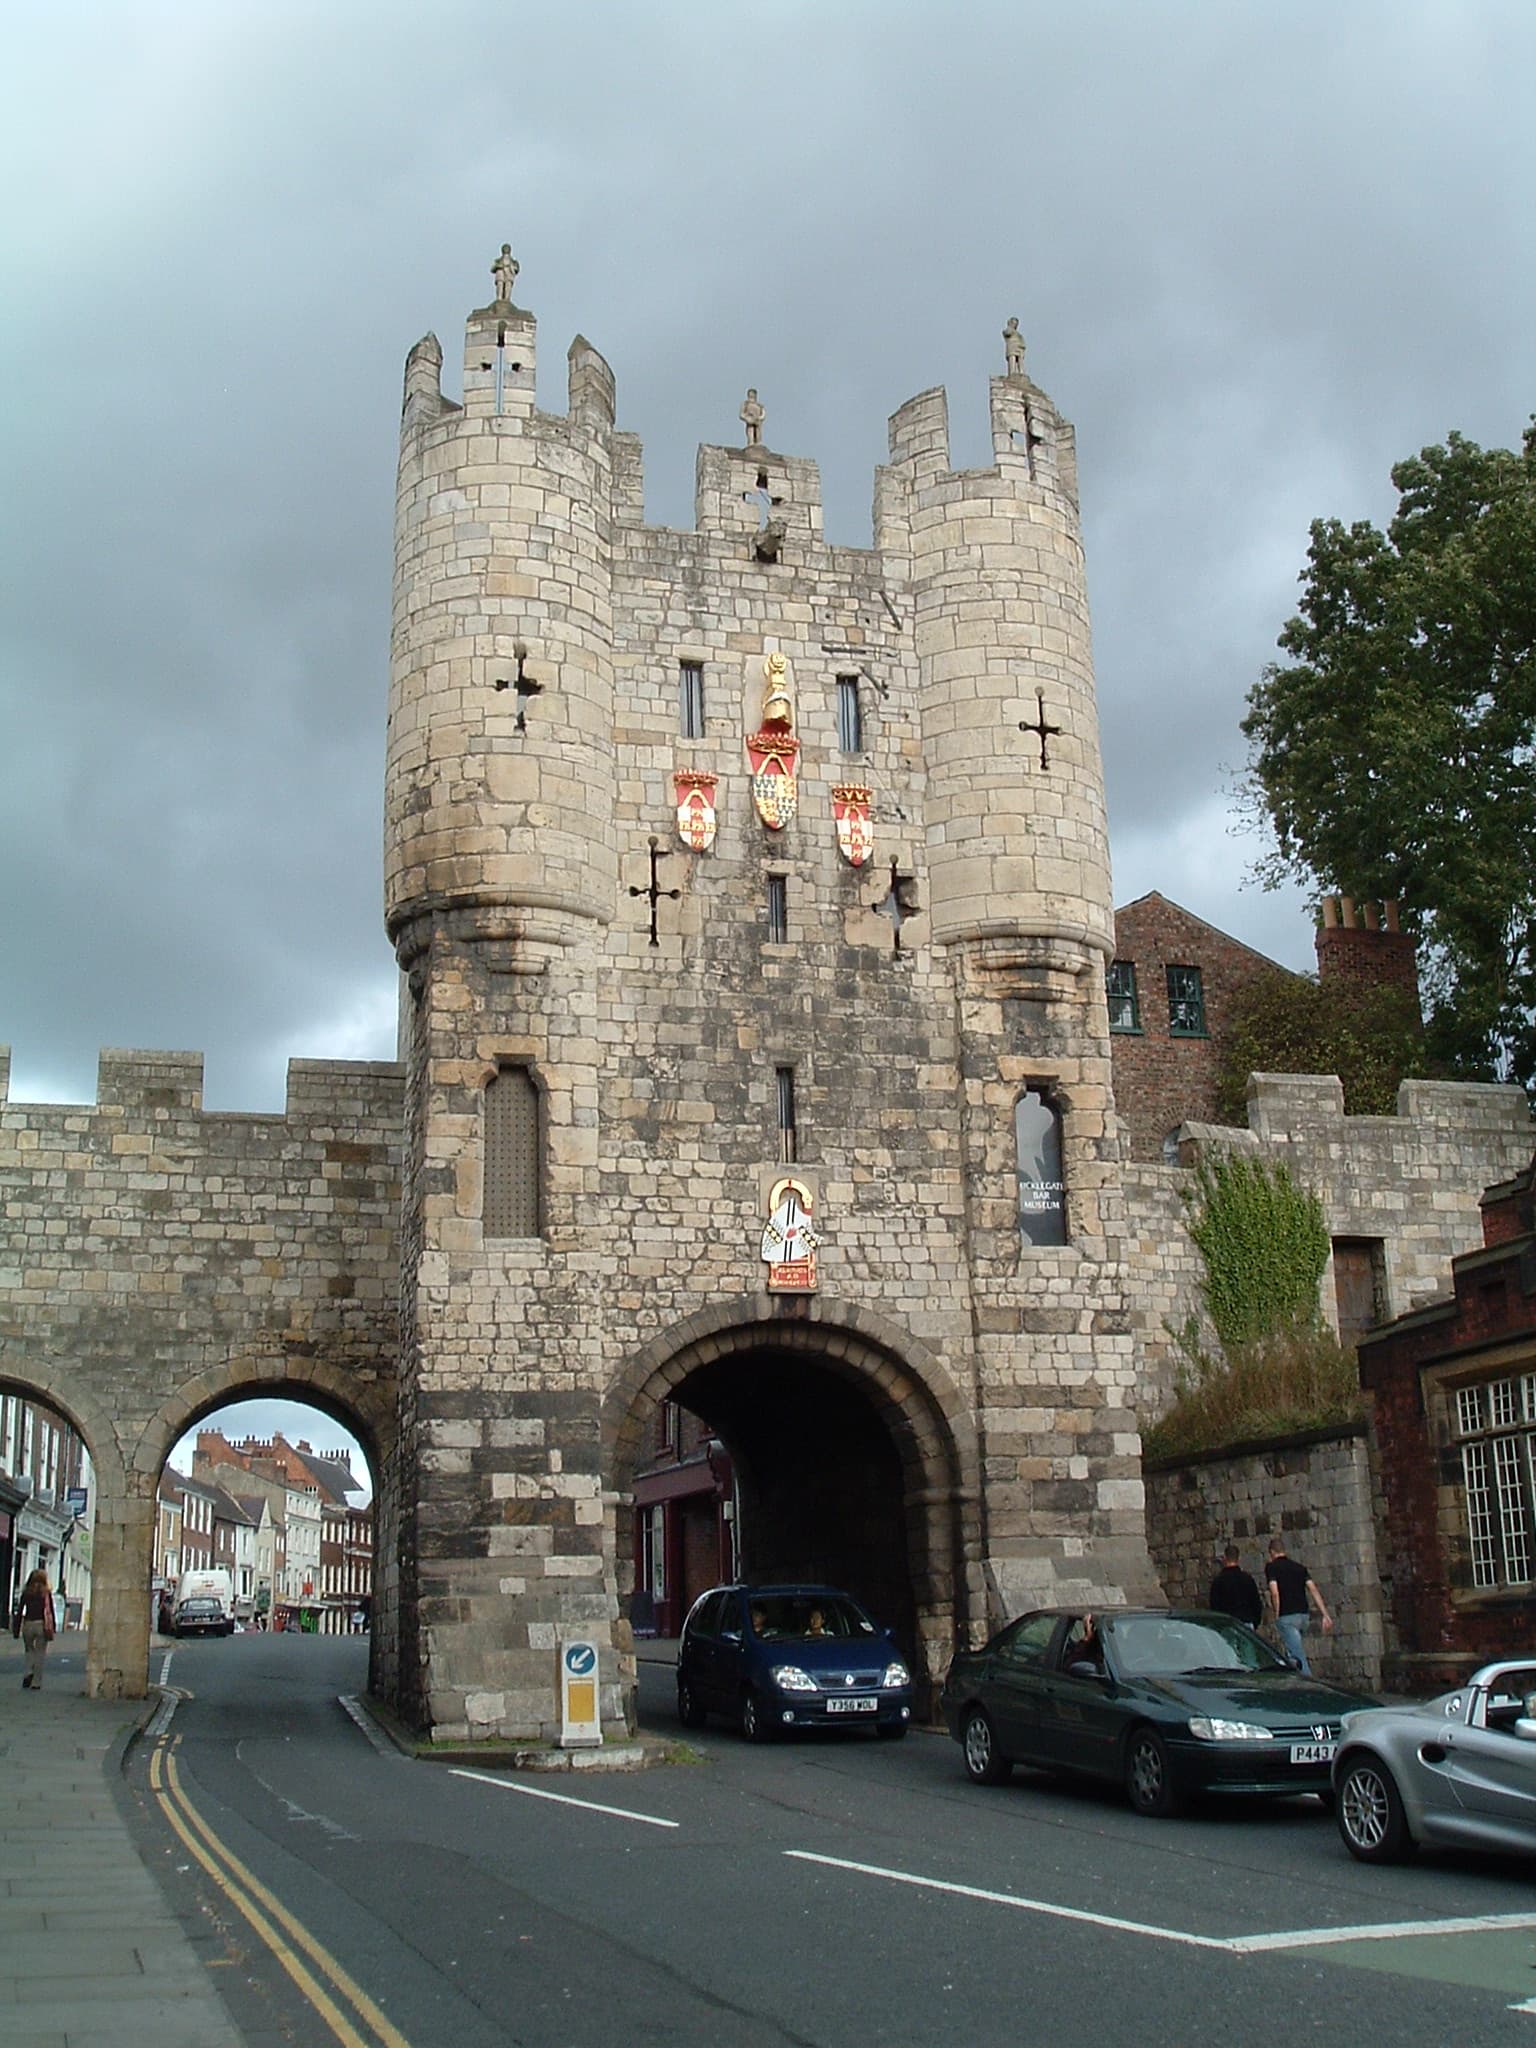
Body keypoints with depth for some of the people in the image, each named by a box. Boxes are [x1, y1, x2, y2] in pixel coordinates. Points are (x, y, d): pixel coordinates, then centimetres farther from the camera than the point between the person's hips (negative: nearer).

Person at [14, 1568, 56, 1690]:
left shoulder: (26, 1592, 3)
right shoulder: (47, 1593, -1)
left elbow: (19, 1611, 3)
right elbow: (50, 1611, -1)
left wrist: (16, 1629, 7)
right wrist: (52, 1629, 5)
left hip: (28, 1625, 2)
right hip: (42, 1625, -2)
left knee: (29, 1650, 21)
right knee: (40, 1653, 7)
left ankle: (29, 1673, -2)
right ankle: (36, 1683, 5)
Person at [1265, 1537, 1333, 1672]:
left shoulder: (1271, 1567, -1)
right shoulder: (1300, 1567, 16)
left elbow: (1275, 1593, -13)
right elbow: (1313, 1590, 6)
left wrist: (1276, 1615, -4)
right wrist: (1325, 1615, 1)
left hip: (1286, 1617, -6)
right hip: (1304, 1615, 6)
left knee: (1299, 1656, -9)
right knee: (1296, 1652, 20)